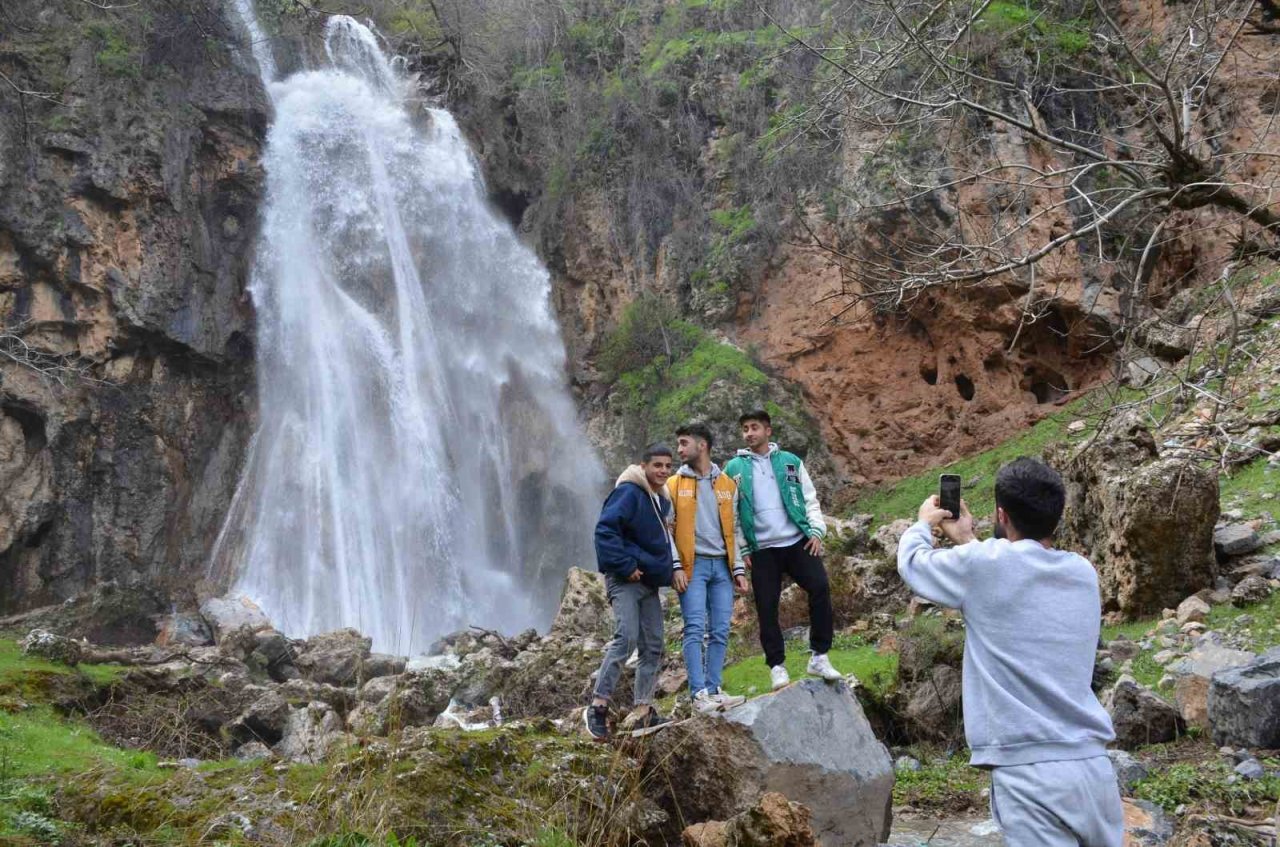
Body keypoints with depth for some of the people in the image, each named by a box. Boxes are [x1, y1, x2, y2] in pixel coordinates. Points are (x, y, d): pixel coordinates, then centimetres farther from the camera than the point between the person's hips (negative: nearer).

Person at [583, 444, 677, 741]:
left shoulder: (662, 499, 16)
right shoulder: (628, 492, -13)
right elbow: (605, 528, -23)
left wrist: (665, 570, 16)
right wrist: (625, 566, -23)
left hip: (650, 583, 9)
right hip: (625, 581, -9)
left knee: (653, 647, 8)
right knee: (626, 637, -22)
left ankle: (645, 711, 15)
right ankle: (598, 707, -19)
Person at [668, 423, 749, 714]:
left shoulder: (727, 484, 12)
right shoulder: (674, 484, 4)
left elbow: (733, 530, 14)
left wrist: (738, 569, 7)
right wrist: (676, 567, -10)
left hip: (722, 565, 3)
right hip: (693, 565, -3)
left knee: (720, 631, 1)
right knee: (695, 629, -9)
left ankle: (713, 690, 7)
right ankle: (699, 693, -9)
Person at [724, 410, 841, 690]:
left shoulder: (790, 462, 8)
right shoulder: (734, 468, 4)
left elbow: (810, 499, 10)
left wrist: (816, 530, -5)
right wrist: (741, 550, -1)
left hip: (798, 542, 1)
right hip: (761, 549, 0)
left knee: (820, 588, -12)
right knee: (767, 608, 0)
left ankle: (819, 656, 1)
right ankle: (777, 666, 14)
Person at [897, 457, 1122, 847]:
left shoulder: (986, 566, -8)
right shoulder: (1083, 573, 9)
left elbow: (912, 561, 10)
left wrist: (924, 522, 29)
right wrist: (967, 541, 37)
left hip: (1029, 773, -6)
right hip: (1093, 766, 6)